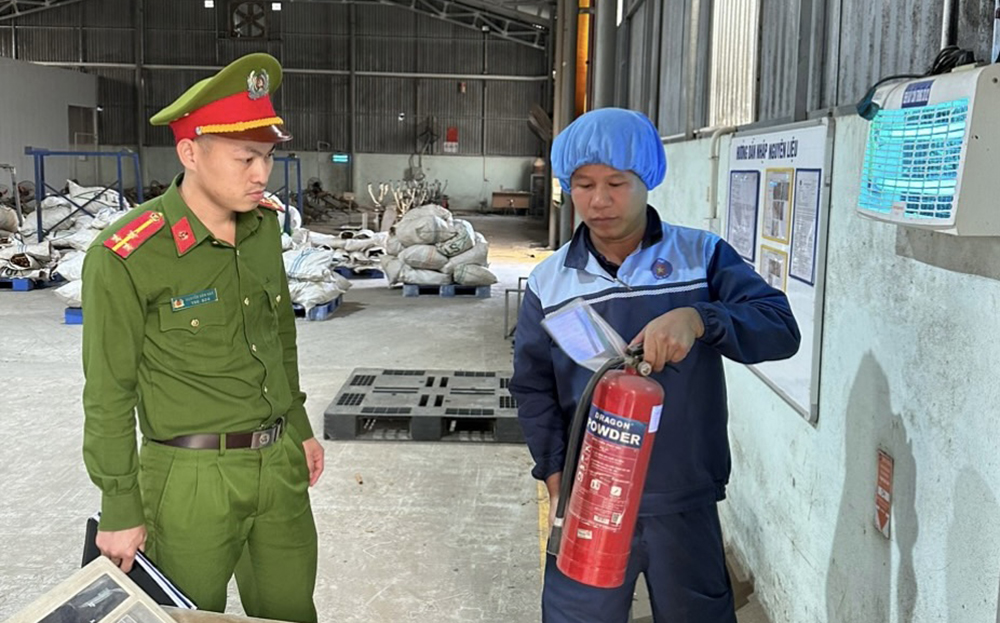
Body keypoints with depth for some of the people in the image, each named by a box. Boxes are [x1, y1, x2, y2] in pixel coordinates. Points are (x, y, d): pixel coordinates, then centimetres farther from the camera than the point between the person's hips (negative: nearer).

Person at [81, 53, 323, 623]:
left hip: (280, 464, 6)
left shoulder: (265, 224, 1)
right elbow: (109, 395, -10)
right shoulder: (125, 258, -17)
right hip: (192, 479, -5)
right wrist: (121, 511, -5)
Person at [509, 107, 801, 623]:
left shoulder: (703, 257, -5)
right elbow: (533, 388, 4)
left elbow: (781, 328, -15)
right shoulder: (550, 281, 0)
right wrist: (555, 473, -5)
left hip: (686, 503, 0)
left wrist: (698, 319, -32)